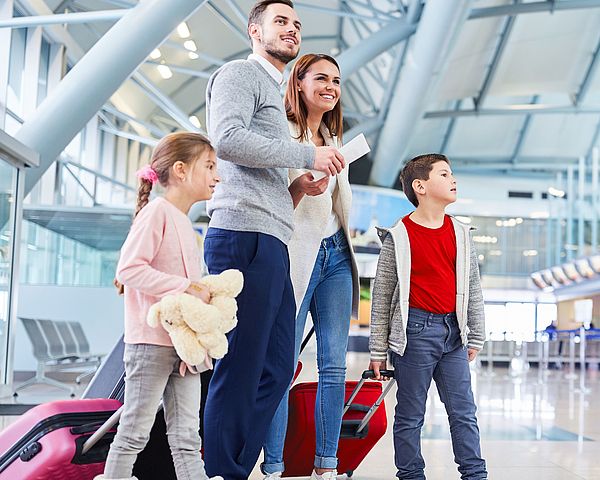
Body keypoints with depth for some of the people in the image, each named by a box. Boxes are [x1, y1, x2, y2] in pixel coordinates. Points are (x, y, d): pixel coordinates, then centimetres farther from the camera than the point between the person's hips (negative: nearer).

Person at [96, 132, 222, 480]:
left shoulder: (184, 220, 16)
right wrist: (187, 287, -21)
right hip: (152, 342, -8)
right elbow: (129, 268, -21)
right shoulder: (157, 211, -11)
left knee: (187, 436, 9)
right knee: (135, 431, 2)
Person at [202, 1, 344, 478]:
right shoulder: (240, 73, 3)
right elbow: (226, 138, -16)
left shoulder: (273, 91, 31)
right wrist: (307, 155, -11)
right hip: (244, 234, -10)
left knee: (277, 368, 8)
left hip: (271, 242, 10)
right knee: (241, 368, -9)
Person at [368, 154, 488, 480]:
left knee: (464, 412, 7)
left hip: (452, 332, 5)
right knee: (410, 414, 4)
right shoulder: (398, 236, -4)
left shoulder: (460, 234, 10)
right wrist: (378, 350, -2)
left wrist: (475, 338, 15)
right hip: (416, 332, -4)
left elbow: (473, 290, 16)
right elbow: (381, 296, -2)